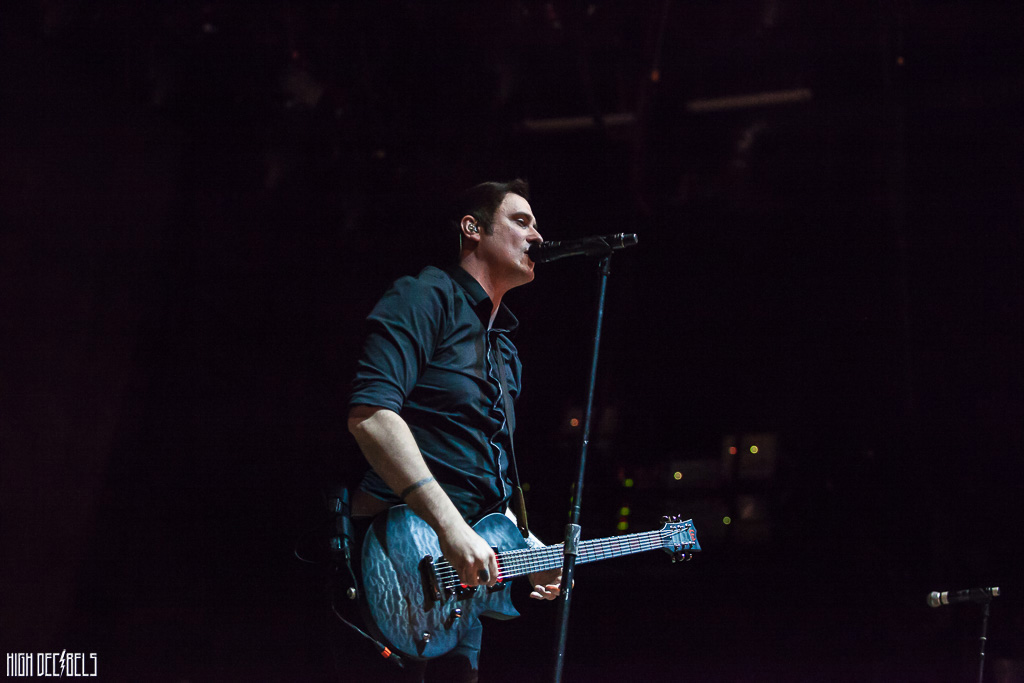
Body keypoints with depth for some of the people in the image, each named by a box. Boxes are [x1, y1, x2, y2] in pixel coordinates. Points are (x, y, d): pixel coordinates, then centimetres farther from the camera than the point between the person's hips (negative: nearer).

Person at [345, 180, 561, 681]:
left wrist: (528, 548, 17)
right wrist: (451, 525, -25)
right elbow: (370, 412, -21)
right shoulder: (427, 297, -5)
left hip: (463, 567, 9)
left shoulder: (505, 349, 23)